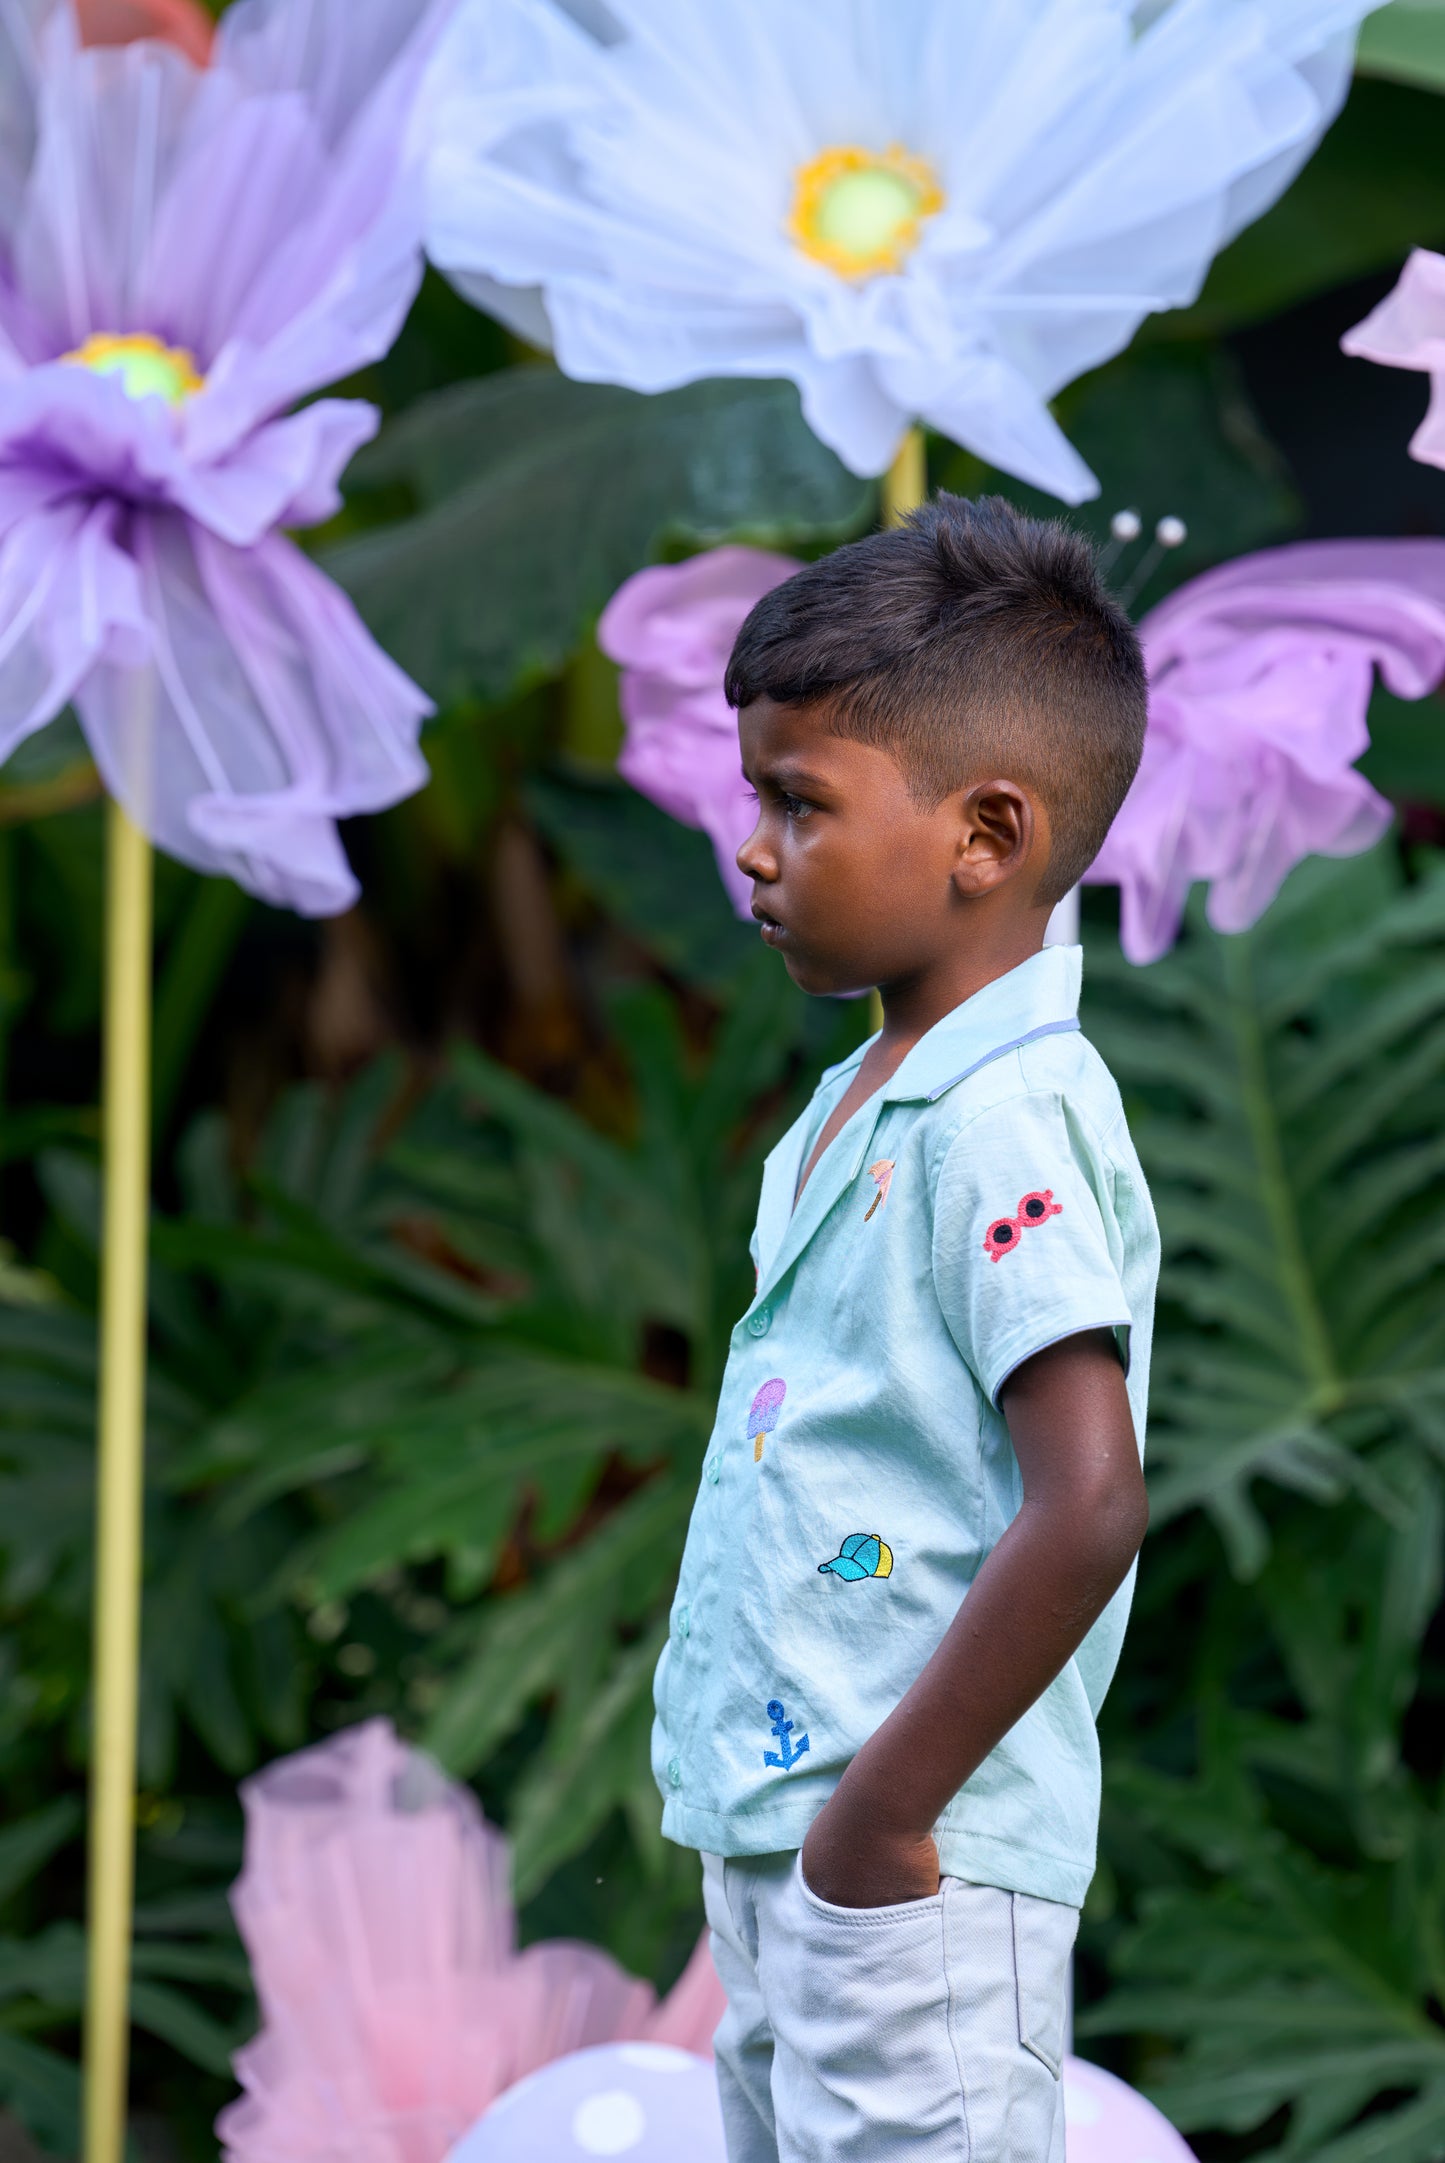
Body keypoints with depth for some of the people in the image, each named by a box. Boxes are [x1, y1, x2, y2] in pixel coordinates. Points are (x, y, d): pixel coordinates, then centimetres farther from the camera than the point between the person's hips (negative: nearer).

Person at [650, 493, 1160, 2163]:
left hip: (916, 1879, -10)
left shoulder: (1011, 1123, -17)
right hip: (767, 1838, 10)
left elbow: (1090, 1506, -25)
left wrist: (890, 1807, -21)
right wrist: (756, 1816, 18)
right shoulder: (854, 1106, 14)